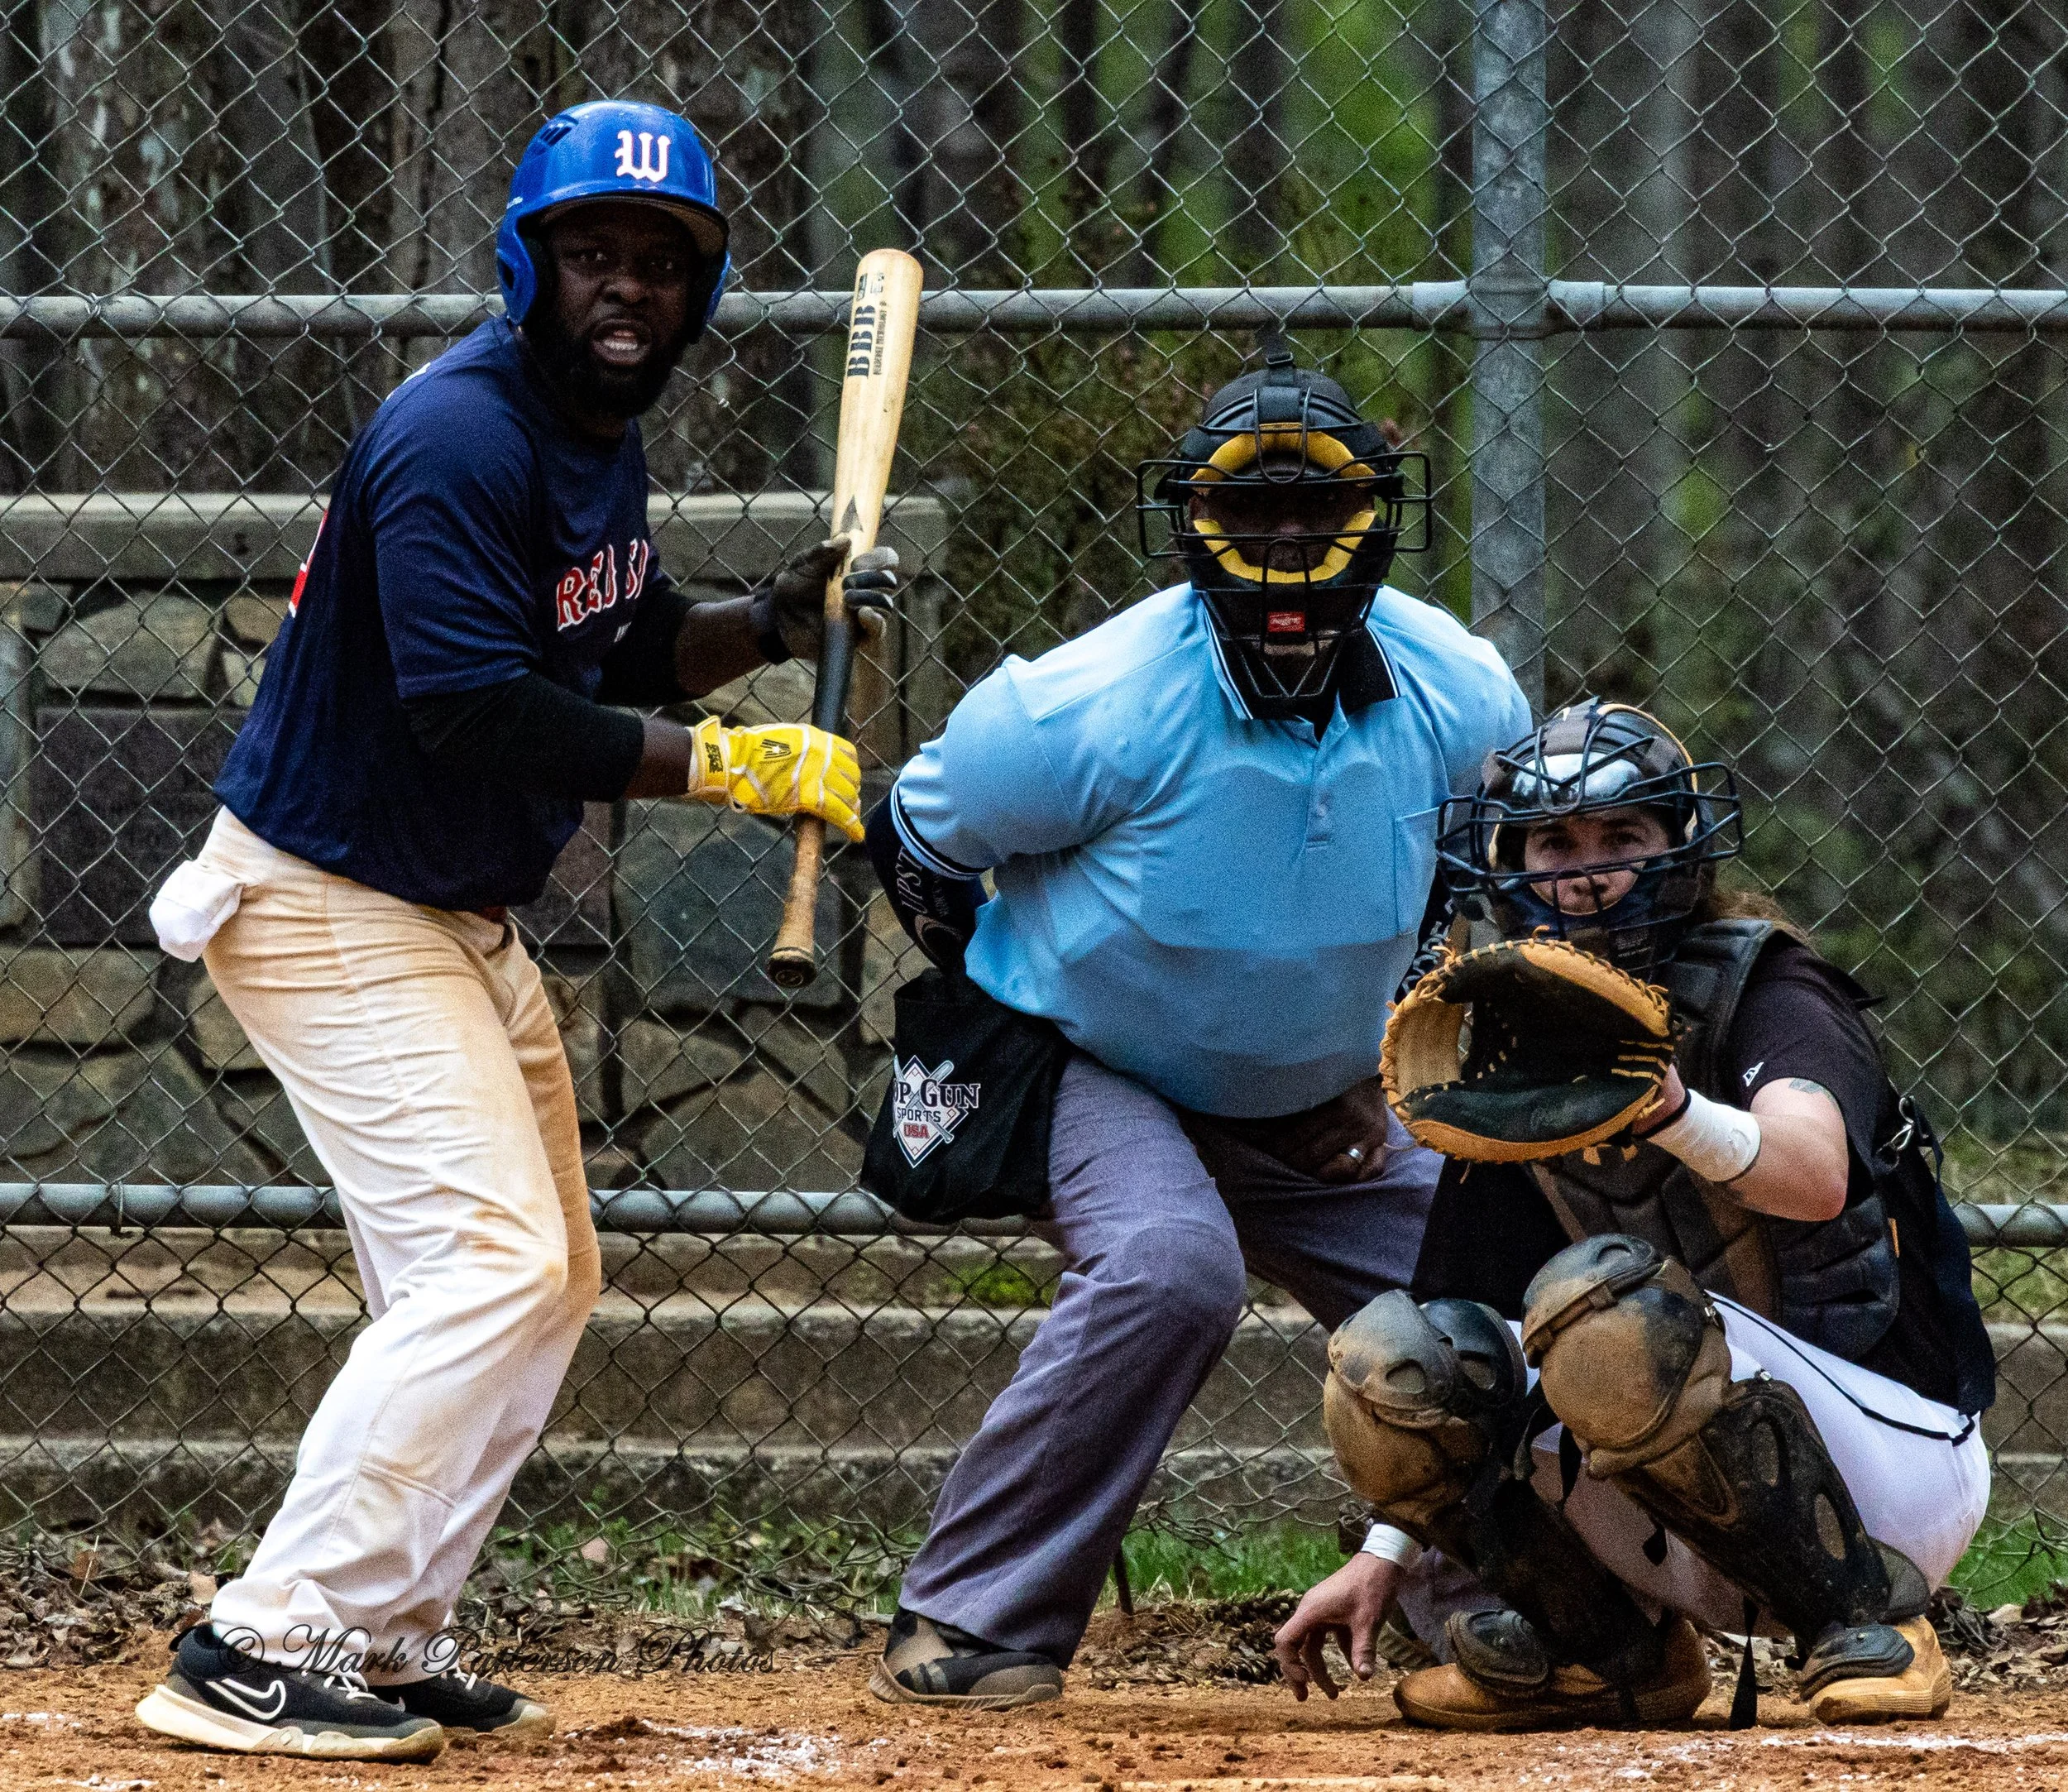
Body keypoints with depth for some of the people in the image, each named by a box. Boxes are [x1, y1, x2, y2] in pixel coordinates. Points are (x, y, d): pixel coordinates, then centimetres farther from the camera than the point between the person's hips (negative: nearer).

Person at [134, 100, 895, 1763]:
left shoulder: (600, 428, 7)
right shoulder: (461, 438, -23)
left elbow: (630, 650, 17)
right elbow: (472, 714, -31)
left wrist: (776, 618, -2)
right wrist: (728, 765, -29)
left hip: (459, 920, 10)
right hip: (328, 904, -10)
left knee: (545, 1281, 14)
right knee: (489, 1258, -18)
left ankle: (385, 1644, 17)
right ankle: (261, 1654, -18)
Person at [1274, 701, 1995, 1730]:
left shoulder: (1771, 998, -12)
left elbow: (1816, 1174, -35)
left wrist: (1676, 1116, -56)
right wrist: (1383, 1557, 3)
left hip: (1894, 1463, -6)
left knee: (1597, 1301, -32)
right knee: (1389, 1359, -12)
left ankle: (1867, 1616, -17)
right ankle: (1610, 1652, 3)